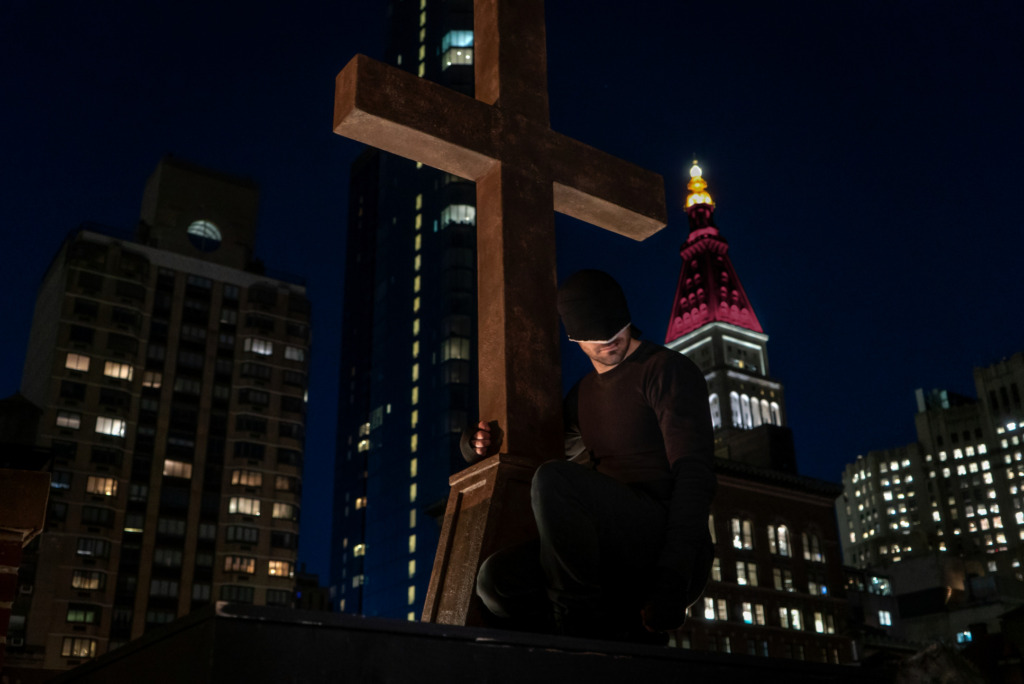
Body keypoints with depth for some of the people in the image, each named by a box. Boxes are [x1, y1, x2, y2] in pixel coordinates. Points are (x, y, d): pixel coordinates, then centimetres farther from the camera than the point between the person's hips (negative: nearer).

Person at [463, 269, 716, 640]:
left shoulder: (667, 370, 1)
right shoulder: (582, 395, 22)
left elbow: (695, 473, -10)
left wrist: (672, 581, -21)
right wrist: (483, 443, 6)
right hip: (616, 562, 7)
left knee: (553, 479, -29)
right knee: (497, 578, -15)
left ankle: (580, 618, -15)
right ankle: (620, 632, -10)